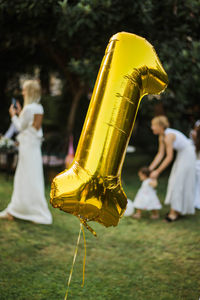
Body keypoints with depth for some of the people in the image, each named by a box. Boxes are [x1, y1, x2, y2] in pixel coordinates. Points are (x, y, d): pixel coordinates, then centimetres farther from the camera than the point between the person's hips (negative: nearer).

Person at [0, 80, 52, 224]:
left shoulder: (28, 108, -18)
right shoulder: (39, 108, 9)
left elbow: (21, 127, -10)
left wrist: (14, 116, 4)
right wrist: (20, 113, 16)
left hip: (28, 146, -9)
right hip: (34, 146, 9)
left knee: (31, 180, -2)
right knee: (21, 179, 15)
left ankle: (41, 214, 5)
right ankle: (14, 210, 23)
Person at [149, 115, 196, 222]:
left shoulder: (169, 136, -27)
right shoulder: (161, 136, 1)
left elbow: (169, 157, -28)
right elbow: (160, 154, 3)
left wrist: (157, 171, -25)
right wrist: (150, 168, -3)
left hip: (187, 154, -10)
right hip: (181, 154, 10)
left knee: (178, 182, -9)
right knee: (175, 181, 11)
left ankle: (174, 213, -6)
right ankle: (176, 210, 18)